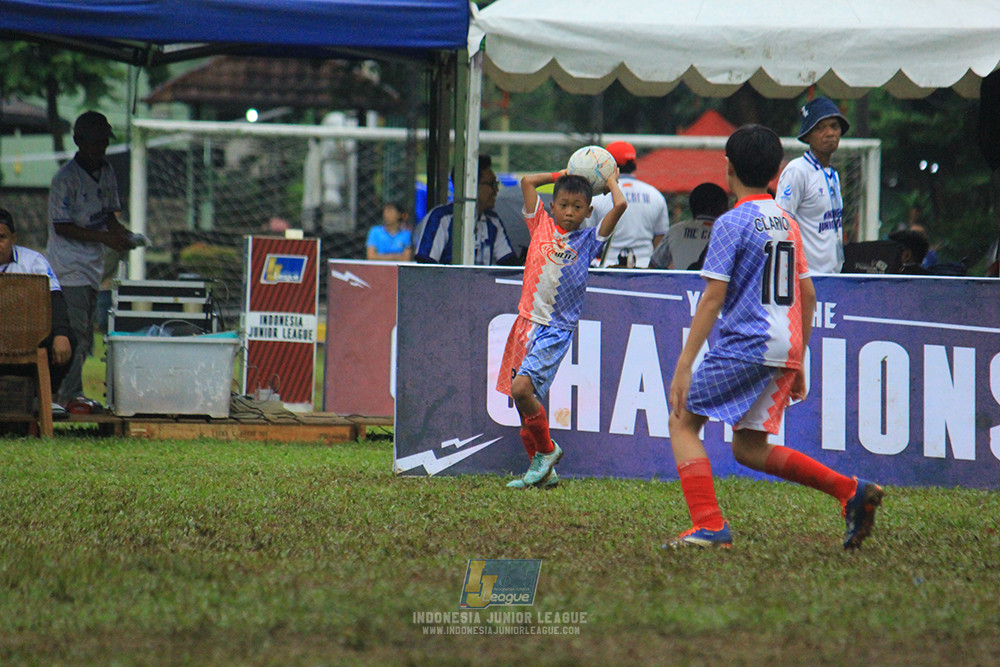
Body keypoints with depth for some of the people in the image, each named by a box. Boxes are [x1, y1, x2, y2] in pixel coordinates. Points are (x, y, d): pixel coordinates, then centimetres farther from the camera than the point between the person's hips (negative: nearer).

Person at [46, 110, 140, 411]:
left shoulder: (106, 172, 11)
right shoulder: (66, 178, -13)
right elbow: (63, 227, -16)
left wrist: (124, 233, -1)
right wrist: (105, 237, -21)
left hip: (92, 266, 8)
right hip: (69, 268, -8)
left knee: (85, 333, 8)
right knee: (75, 332, -10)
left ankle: (70, 392, 13)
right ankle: (70, 394, -5)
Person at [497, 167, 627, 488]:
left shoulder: (589, 240, 1)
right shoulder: (542, 226, 9)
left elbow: (620, 206, -9)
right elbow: (527, 181, 11)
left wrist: (611, 181, 8)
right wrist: (562, 175, 16)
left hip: (556, 329, -4)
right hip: (527, 321, 5)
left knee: (522, 388, -21)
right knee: (523, 398, 5)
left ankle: (546, 450, 1)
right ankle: (542, 469, 17)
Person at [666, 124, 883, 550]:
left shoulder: (732, 223, -7)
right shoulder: (788, 223, 16)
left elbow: (713, 299, -13)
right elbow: (807, 295, 18)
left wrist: (683, 367, -13)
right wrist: (797, 363, 24)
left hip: (746, 345, -7)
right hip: (786, 348, 7)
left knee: (683, 422, 4)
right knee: (749, 448, 15)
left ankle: (709, 526, -10)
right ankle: (851, 491, 3)